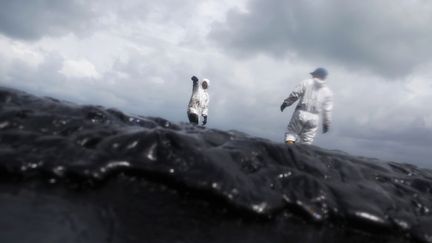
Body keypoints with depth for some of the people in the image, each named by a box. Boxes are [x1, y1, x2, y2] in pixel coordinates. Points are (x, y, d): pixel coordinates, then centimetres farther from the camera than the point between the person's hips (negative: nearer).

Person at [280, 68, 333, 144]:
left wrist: (286, 103, 11)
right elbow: (327, 109, 6)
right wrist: (326, 123, 12)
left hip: (300, 113, -2)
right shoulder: (328, 91, 10)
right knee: (306, 141, 10)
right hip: (314, 118, 2)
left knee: (291, 131, 13)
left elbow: (294, 95, -1)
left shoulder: (306, 83, 4)